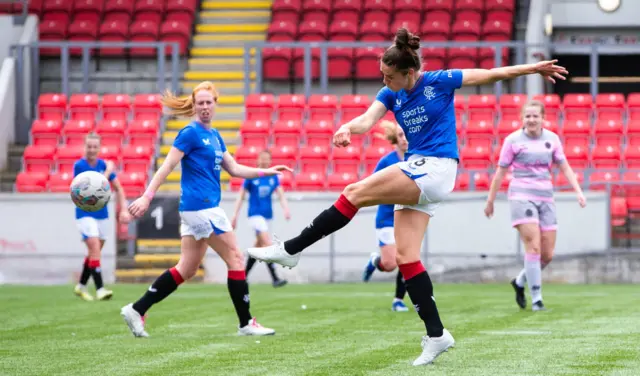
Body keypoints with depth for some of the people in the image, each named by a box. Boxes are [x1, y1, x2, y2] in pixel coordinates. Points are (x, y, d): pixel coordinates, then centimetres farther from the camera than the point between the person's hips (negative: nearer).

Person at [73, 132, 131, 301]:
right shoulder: (79, 165, -13)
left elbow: (118, 188, 6)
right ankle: (100, 289, -21)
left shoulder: (104, 165, 0)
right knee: (95, 250, -18)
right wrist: (108, 172, -17)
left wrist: (124, 209, -4)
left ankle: (81, 286, 29)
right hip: (85, 215, -5)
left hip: (102, 215, 5)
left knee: (94, 253, 13)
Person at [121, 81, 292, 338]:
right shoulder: (191, 133, -8)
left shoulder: (214, 136, 17)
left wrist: (267, 171, 16)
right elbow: (166, 167, -12)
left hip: (198, 209, 9)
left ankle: (136, 310, 5)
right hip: (200, 206, -9)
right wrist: (147, 197, -19)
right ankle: (246, 324, 1)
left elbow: (234, 169, 22)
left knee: (187, 269, 7)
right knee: (235, 259, -4)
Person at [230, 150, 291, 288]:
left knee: (259, 246, 11)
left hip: (267, 214, 6)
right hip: (255, 214, -5)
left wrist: (286, 209, -18)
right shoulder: (251, 176, -5)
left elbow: (281, 195, 1)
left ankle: (244, 275, 25)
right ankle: (275, 278, -25)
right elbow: (241, 196, 0)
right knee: (268, 243, -20)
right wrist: (235, 215, -3)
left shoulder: (273, 177, 5)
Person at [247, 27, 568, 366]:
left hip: (434, 169, -8)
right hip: (417, 177, 8)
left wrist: (534, 68, 1)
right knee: (405, 257, 0)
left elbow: (491, 74, 1)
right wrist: (348, 128, -30)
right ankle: (436, 335, 2)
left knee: (354, 194, -15)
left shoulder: (439, 81, -6)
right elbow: (368, 119, -7)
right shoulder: (390, 94, 9)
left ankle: (291, 249, -9)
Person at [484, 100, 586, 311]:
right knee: (534, 247, -17)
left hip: (546, 198, 4)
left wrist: (578, 191, 1)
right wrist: (490, 200, 6)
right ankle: (536, 299, -12)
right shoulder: (513, 140, -1)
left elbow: (565, 168, 12)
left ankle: (520, 282, 29)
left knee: (547, 254, 3)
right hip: (522, 196, -4)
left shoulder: (552, 139, 8)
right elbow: (500, 172, 4)